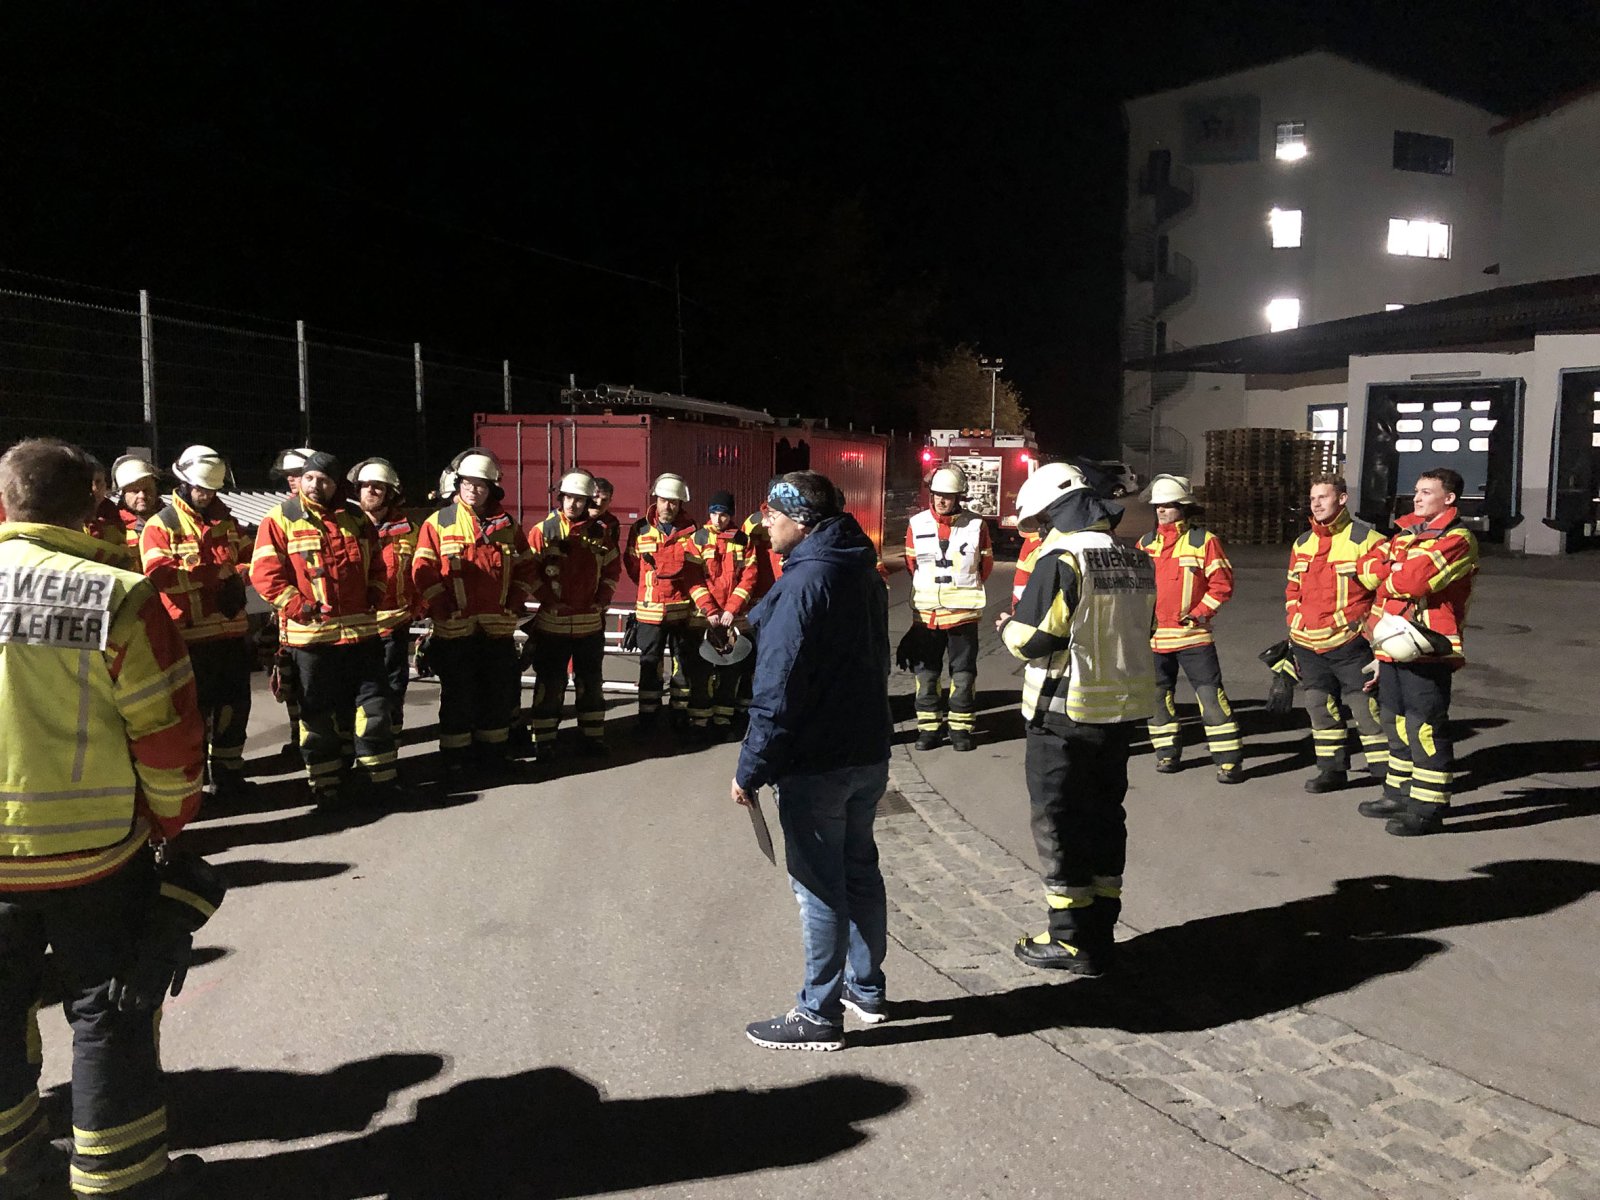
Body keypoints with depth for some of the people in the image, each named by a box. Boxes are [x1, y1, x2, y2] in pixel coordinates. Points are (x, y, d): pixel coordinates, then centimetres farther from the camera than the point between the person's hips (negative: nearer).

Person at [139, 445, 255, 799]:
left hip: (231, 630, 5)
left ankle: (228, 771, 27)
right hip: (190, 636, -5)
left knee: (234, 705, 13)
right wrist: (218, 572, -20)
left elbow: (250, 560, 11)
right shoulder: (160, 525, -5)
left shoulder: (226, 522, 13)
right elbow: (160, 574, -19)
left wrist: (237, 577, -11)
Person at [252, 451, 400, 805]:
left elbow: (376, 564, 19)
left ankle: (382, 780, 16)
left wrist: (373, 598, 4)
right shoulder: (280, 519, -2)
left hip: (361, 630, 3)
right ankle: (326, 783, 19)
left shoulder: (356, 519, 11)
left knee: (374, 706, 6)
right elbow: (265, 573, -8)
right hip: (310, 633, -3)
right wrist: (299, 606, -15)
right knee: (317, 713, 7)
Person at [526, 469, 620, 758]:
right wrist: (547, 599, -12)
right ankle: (544, 740, 11)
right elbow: (528, 571, -4)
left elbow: (613, 568, 10)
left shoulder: (600, 532, 3)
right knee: (550, 682, 2)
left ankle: (592, 735, 23)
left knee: (591, 680, 12)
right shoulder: (543, 530, -4)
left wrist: (602, 599, 0)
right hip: (552, 622, -2)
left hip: (590, 621, 3)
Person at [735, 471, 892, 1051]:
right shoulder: (864, 574, 10)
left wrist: (750, 770, -16)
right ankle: (866, 988, 33)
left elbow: (778, 691, -22)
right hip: (869, 753, 9)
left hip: (815, 764, -9)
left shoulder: (803, 584, -19)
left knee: (820, 886, 2)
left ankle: (819, 1014, 13)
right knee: (859, 872, 19)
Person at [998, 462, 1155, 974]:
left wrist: (1007, 628, 0)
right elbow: (1140, 632, 15)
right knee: (1104, 814, 16)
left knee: (1058, 821, 4)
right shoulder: (1137, 561, 7)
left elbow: (1033, 640, -19)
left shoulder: (1062, 559, -18)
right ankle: (1100, 932, 25)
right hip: (1122, 708, 8)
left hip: (1065, 713, -8)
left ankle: (1072, 940, 11)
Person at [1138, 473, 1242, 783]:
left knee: (1211, 694, -6)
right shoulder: (1146, 543, 9)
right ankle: (1167, 750, 27)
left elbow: (1222, 583, -5)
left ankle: (1229, 759, 0)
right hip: (1154, 636, 5)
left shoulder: (1204, 540, -3)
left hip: (1193, 634, -5)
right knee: (1157, 696, 12)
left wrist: (1199, 613, -12)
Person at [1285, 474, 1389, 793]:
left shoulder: (1366, 539, -7)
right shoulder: (1302, 544, 13)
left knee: (1366, 708, -7)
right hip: (1309, 646, 6)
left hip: (1350, 644, -6)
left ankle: (1389, 773, 3)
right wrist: (1295, 629, 15)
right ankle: (1332, 769, 24)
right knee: (1320, 707, 11)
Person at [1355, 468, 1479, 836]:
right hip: (1392, 646, 9)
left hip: (1426, 650, -9)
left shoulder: (1457, 539, -9)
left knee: (1424, 727, -5)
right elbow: (1369, 567, 9)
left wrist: (1387, 576, -2)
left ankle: (1428, 808, 2)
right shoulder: (1406, 533, 19)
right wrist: (1400, 570, -9)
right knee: (1397, 723, 17)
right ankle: (1400, 794, 30)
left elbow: (1417, 581, -22)